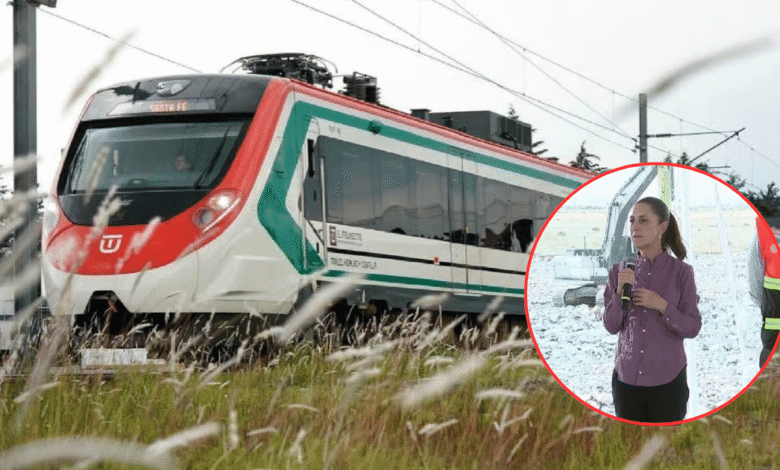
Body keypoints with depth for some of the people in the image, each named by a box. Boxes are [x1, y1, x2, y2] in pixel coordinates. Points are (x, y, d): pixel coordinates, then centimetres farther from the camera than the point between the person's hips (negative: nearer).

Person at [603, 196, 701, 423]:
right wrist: (620, 292, -13)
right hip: (626, 377, 3)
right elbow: (611, 326, 2)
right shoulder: (620, 271, 4)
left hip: (668, 379, -2)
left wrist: (662, 306, -17)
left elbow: (693, 328, -3)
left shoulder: (681, 272, -3)